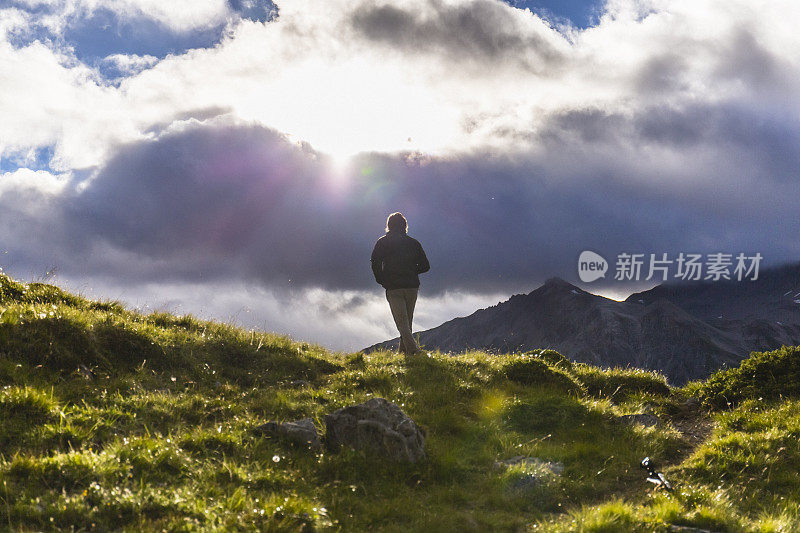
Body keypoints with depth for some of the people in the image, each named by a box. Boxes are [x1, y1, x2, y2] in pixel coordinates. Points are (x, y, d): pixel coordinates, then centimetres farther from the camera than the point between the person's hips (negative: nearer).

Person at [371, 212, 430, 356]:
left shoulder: (382, 242, 4)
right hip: (412, 287, 3)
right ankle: (404, 351, 19)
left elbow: (375, 262, -11)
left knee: (402, 322, -7)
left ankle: (414, 350, -24)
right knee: (407, 321, 16)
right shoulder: (413, 243, 11)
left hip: (393, 288, -3)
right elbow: (425, 266, 9)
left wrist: (381, 280, 2)